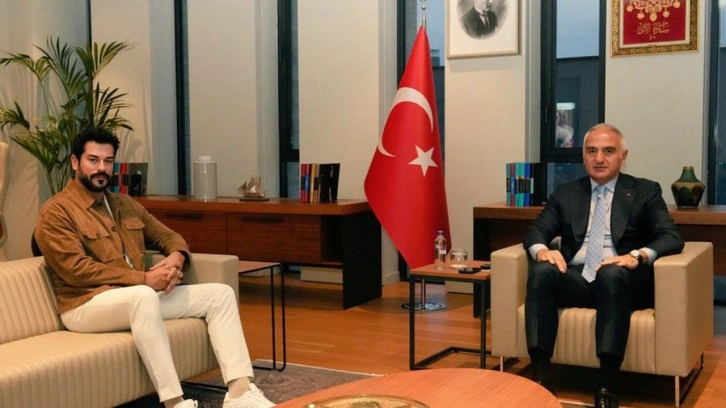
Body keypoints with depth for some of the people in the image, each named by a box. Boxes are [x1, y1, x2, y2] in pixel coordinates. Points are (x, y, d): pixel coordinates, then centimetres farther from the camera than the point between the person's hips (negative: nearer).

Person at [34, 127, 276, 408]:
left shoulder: (125, 204, 17)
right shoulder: (56, 212, -6)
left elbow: (167, 236, 21)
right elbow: (75, 270, -16)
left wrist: (176, 258, -6)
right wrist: (144, 279, -20)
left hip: (139, 296, 8)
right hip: (86, 305, -7)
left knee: (220, 293, -6)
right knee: (143, 296, -41)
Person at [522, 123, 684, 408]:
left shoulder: (645, 191, 10)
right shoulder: (566, 193, 18)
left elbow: (671, 237, -2)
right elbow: (536, 230, 10)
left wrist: (637, 256, -23)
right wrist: (542, 249, -16)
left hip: (623, 280, -2)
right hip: (575, 278, 3)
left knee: (612, 274, -37)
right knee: (541, 271, -29)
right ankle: (541, 374, -31)